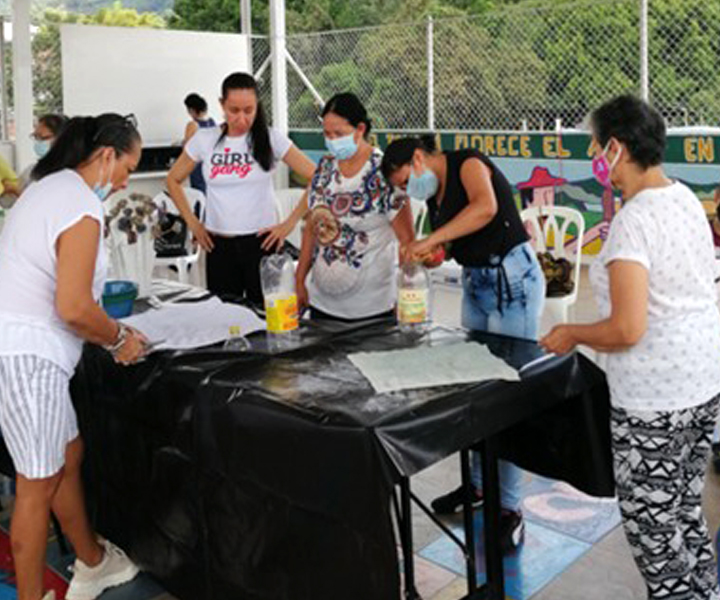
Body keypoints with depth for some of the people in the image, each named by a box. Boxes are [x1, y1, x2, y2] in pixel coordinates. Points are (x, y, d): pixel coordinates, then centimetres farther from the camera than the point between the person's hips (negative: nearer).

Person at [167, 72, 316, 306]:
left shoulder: (270, 138, -3)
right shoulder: (204, 139, 3)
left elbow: (315, 177, -5)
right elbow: (173, 180, 15)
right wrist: (192, 223, 7)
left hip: (261, 241, -2)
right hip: (218, 245, 2)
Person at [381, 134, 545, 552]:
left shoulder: (467, 164, -11)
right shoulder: (435, 194, 13)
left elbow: (486, 207, -32)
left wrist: (431, 239, -31)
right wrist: (427, 253, -5)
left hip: (512, 280, -9)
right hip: (476, 283, 9)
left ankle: (510, 507, 1)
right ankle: (480, 483, 26)